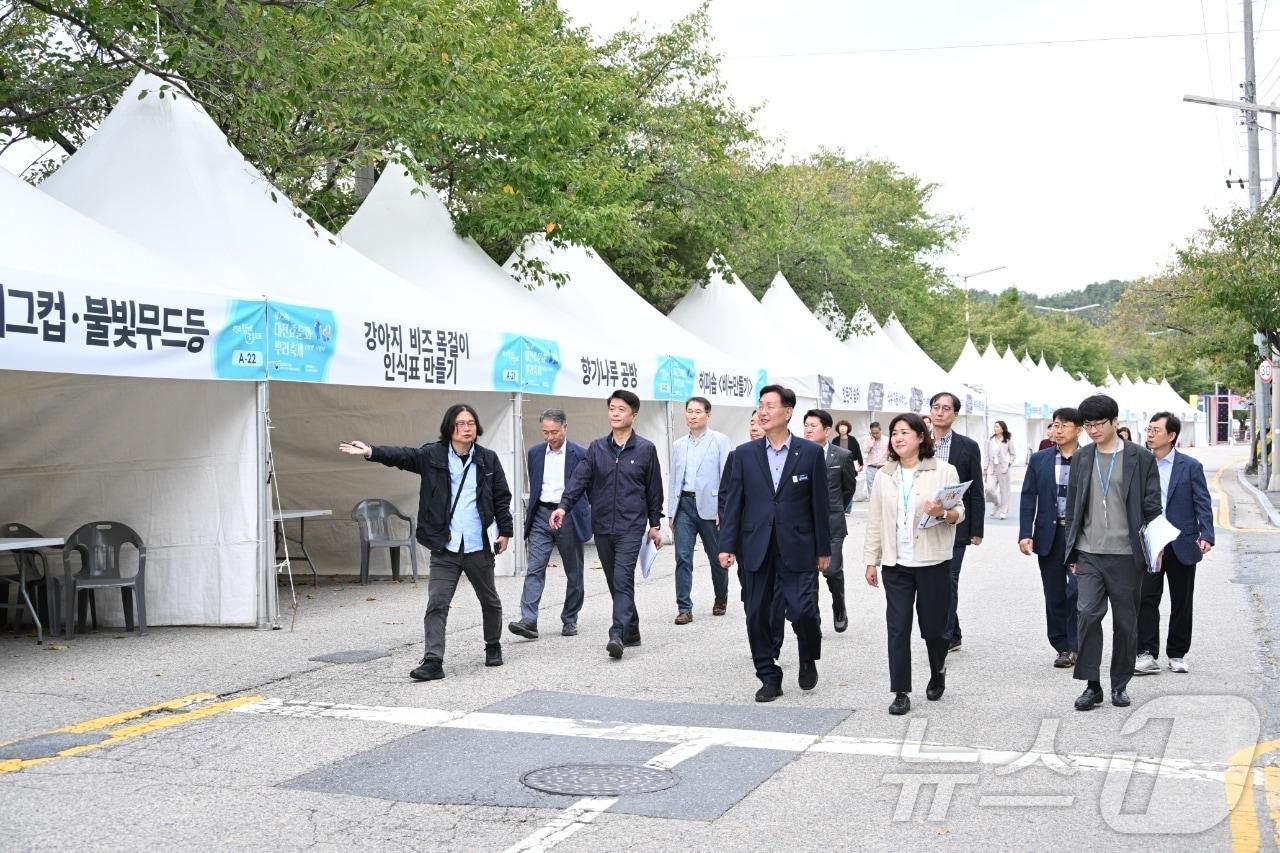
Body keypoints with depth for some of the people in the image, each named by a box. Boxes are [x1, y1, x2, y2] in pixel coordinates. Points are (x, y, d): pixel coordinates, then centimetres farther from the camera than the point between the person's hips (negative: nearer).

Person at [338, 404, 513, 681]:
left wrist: (505, 531, 1)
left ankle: (493, 646, 39)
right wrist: (371, 451, -29)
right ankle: (433, 661, -8)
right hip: (445, 547, -1)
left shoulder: (488, 459, 1)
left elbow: (502, 497, 6)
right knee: (436, 604, -9)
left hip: (479, 547, 1)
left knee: (489, 600, 17)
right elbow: (401, 455, -14)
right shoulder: (433, 455, -2)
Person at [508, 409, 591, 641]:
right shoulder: (535, 453, 7)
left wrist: (593, 519, -1)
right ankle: (528, 620, -17)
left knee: (573, 572, 7)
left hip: (568, 516, -2)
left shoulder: (580, 454, -3)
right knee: (534, 569, -10)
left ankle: (570, 620, 19)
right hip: (541, 516, 2)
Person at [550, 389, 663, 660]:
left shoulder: (645, 449, 1)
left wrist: (655, 524, 8)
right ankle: (631, 631, 24)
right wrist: (564, 506, -19)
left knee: (623, 580, -15)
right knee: (614, 582, 11)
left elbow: (654, 489, 6)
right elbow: (580, 478, -4)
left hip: (631, 527, -4)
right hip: (602, 526, 4)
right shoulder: (597, 448, 7)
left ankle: (617, 635, -22)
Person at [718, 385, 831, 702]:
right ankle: (769, 677, 18)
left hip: (797, 548, -2)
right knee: (759, 616, 5)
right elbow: (733, 501, 4)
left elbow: (819, 503, 2)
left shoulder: (811, 453, 0)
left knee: (802, 611, -9)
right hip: (756, 549, 2)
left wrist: (823, 549, 3)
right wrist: (727, 545, -3)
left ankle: (808, 658, 21)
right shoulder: (745, 454, 5)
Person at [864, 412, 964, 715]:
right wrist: (870, 560, 7)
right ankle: (901, 693, 4)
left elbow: (959, 512, -3)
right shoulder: (885, 476, 8)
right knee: (898, 628, -1)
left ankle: (938, 672, 35)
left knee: (933, 626, 6)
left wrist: (943, 512, -25)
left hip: (932, 562, -3)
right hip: (895, 564, 3)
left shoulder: (943, 470, -3)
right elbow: (875, 521, 10)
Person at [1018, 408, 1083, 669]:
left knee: (1077, 590, -13)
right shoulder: (1039, 460, 7)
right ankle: (1063, 648, 18)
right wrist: (1025, 534, -4)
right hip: (1049, 535, 3)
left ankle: (1076, 646, 0)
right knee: (1054, 595, 7)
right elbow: (1028, 498, 5)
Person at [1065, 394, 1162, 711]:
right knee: (1087, 614, -10)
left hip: (1126, 554, -2)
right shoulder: (1081, 459, 8)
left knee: (1126, 621, 6)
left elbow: (1152, 506, 0)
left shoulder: (1141, 458, -1)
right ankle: (1092, 685, -1)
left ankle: (1120, 684, 20)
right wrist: (1071, 551, 10)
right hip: (1089, 554, 2)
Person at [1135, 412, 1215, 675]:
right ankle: (1147, 655, -2)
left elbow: (1203, 504, -4)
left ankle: (1177, 654, 18)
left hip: (1181, 545, -1)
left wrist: (1206, 535, -18)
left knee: (1181, 602, 7)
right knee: (1145, 599, -6)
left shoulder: (1191, 466, 0)